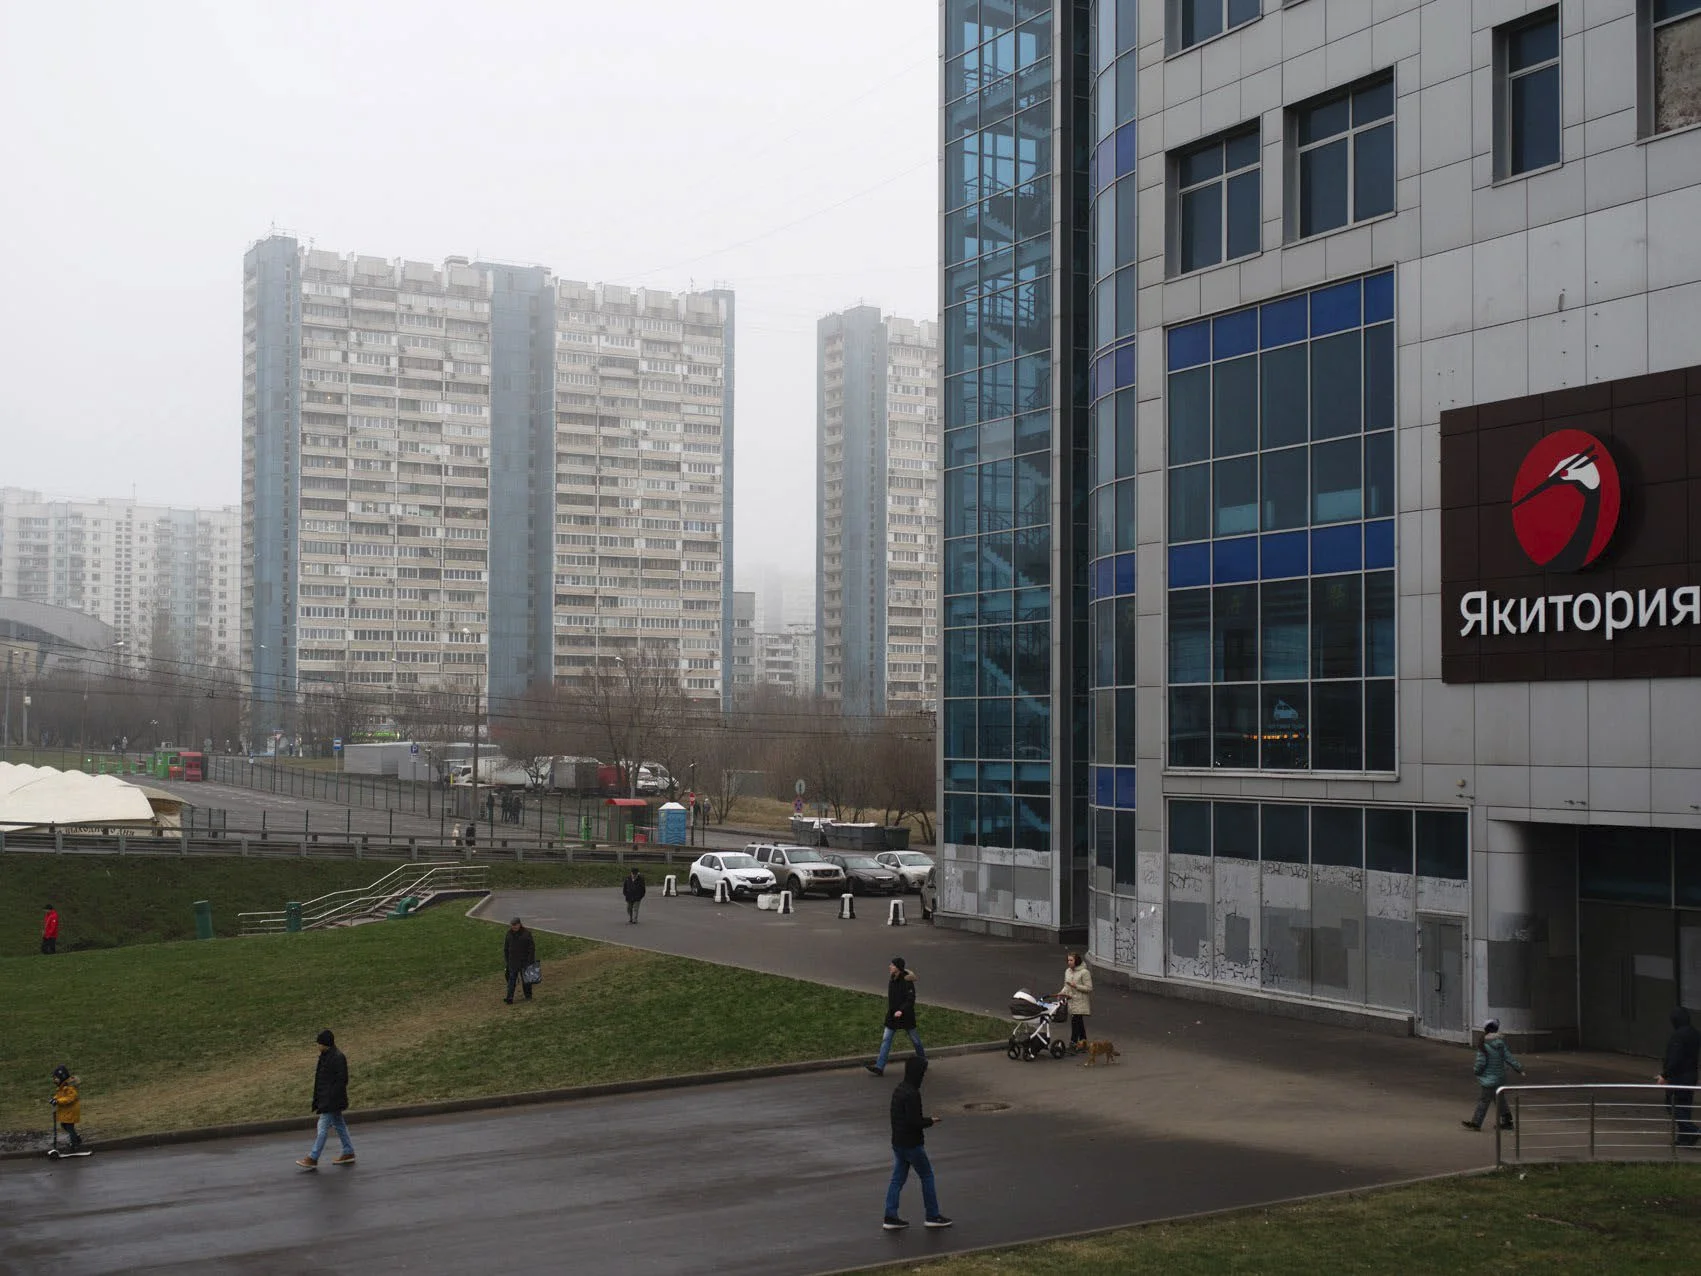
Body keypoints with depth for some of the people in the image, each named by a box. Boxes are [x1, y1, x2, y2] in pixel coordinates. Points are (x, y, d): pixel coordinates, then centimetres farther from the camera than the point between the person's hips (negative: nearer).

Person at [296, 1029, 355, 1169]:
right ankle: (348, 1153, 22)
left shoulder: (338, 1057, -18)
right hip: (325, 1099, 10)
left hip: (331, 1100, -10)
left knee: (323, 1127, -7)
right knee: (339, 1125, 15)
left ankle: (313, 1159, -5)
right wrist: (317, 1099, 17)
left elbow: (342, 1080, -19)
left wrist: (331, 1098, -21)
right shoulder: (324, 1056, 11)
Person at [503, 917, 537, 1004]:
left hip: (525, 961, -2)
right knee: (511, 979, -4)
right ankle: (509, 998, -7)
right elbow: (506, 948, 12)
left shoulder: (526, 933, -8)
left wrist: (530, 960, -11)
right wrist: (506, 960, 9)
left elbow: (532, 947, -6)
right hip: (513, 960, 2)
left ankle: (528, 996, 23)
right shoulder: (509, 934, 3)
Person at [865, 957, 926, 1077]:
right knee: (886, 1039, -3)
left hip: (905, 1015, -7)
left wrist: (901, 1010, -34)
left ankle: (922, 1060, 35)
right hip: (892, 1014, 7)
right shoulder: (892, 979, 3)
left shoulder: (907, 981, -20)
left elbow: (911, 999, -23)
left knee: (914, 1039, 12)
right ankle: (879, 1067, -8)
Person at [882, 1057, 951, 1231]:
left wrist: (925, 1121, 13)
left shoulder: (899, 1089, 8)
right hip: (912, 1144, -9)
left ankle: (890, 1217, 11)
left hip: (898, 1142, 9)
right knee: (927, 1176, 6)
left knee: (897, 1179, 11)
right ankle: (933, 1216, 13)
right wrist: (930, 1121, -9)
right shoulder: (912, 1094, -22)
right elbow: (914, 1121, -25)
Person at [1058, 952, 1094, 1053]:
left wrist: (1076, 986, -21)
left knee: (1075, 1022, -12)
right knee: (1080, 1023, 12)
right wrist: (1062, 992, 1)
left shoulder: (1084, 972, -12)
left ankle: (1073, 1043, -11)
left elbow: (1089, 988, -14)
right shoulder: (1068, 971, 12)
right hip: (1071, 1001, 7)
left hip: (1080, 1002, -7)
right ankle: (1083, 1042, 18)